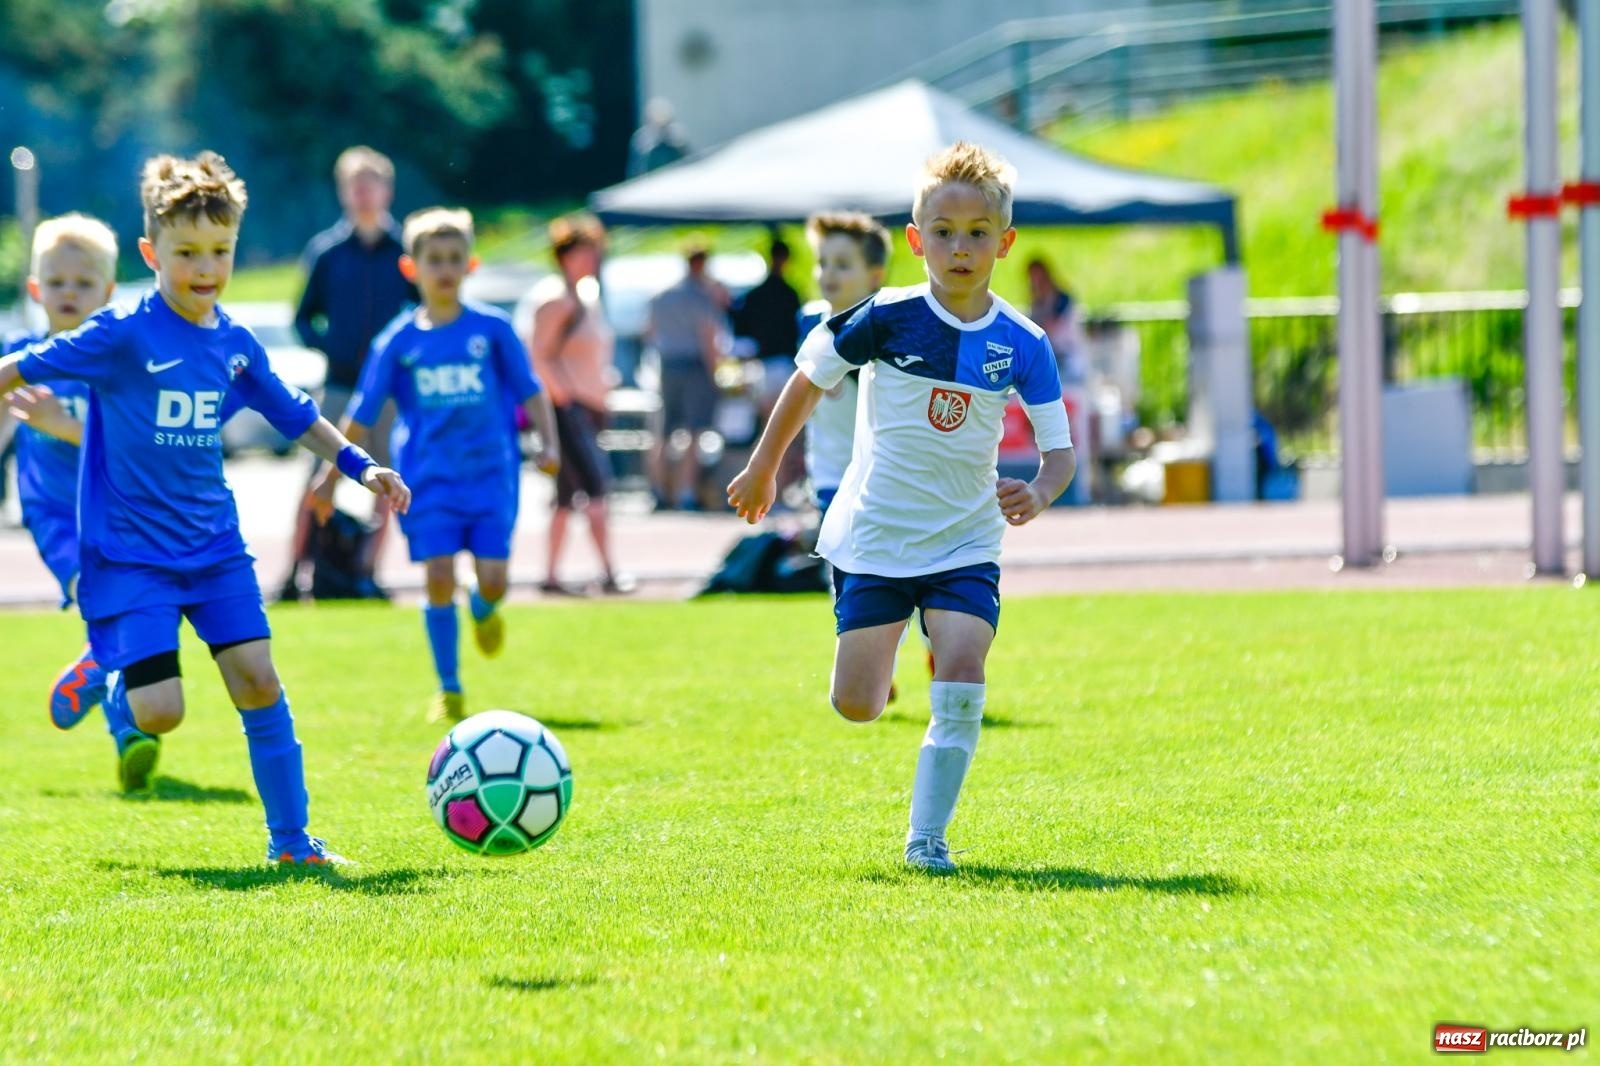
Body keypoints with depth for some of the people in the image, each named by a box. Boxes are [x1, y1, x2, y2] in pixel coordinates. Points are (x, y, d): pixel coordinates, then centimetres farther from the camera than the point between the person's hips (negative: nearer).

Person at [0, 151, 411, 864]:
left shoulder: (234, 345, 4)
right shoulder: (122, 336, -14)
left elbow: (295, 416, 20)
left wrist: (361, 466, 14)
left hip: (214, 546, 5)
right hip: (129, 553, -5)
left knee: (257, 680, -5)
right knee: (159, 714, -12)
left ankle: (289, 839, 6)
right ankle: (100, 671, 22)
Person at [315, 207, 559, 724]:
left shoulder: (492, 329, 0)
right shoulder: (398, 341, 1)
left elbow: (530, 391, 8)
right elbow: (361, 417, 6)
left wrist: (548, 444, -5)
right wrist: (332, 477, 6)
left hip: (492, 474, 0)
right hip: (429, 481, 0)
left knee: (492, 579, -7)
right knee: (439, 579, -8)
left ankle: (484, 611, 33)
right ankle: (449, 689, 6)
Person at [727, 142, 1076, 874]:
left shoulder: (1021, 345, -6)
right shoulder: (888, 319, -10)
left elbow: (1058, 448, -4)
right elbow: (810, 380, 4)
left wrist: (1040, 493, -27)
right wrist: (762, 470, 12)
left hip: (965, 544, 1)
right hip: (873, 537, -1)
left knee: (962, 673, -20)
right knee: (856, 707, -4)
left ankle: (926, 836, -7)